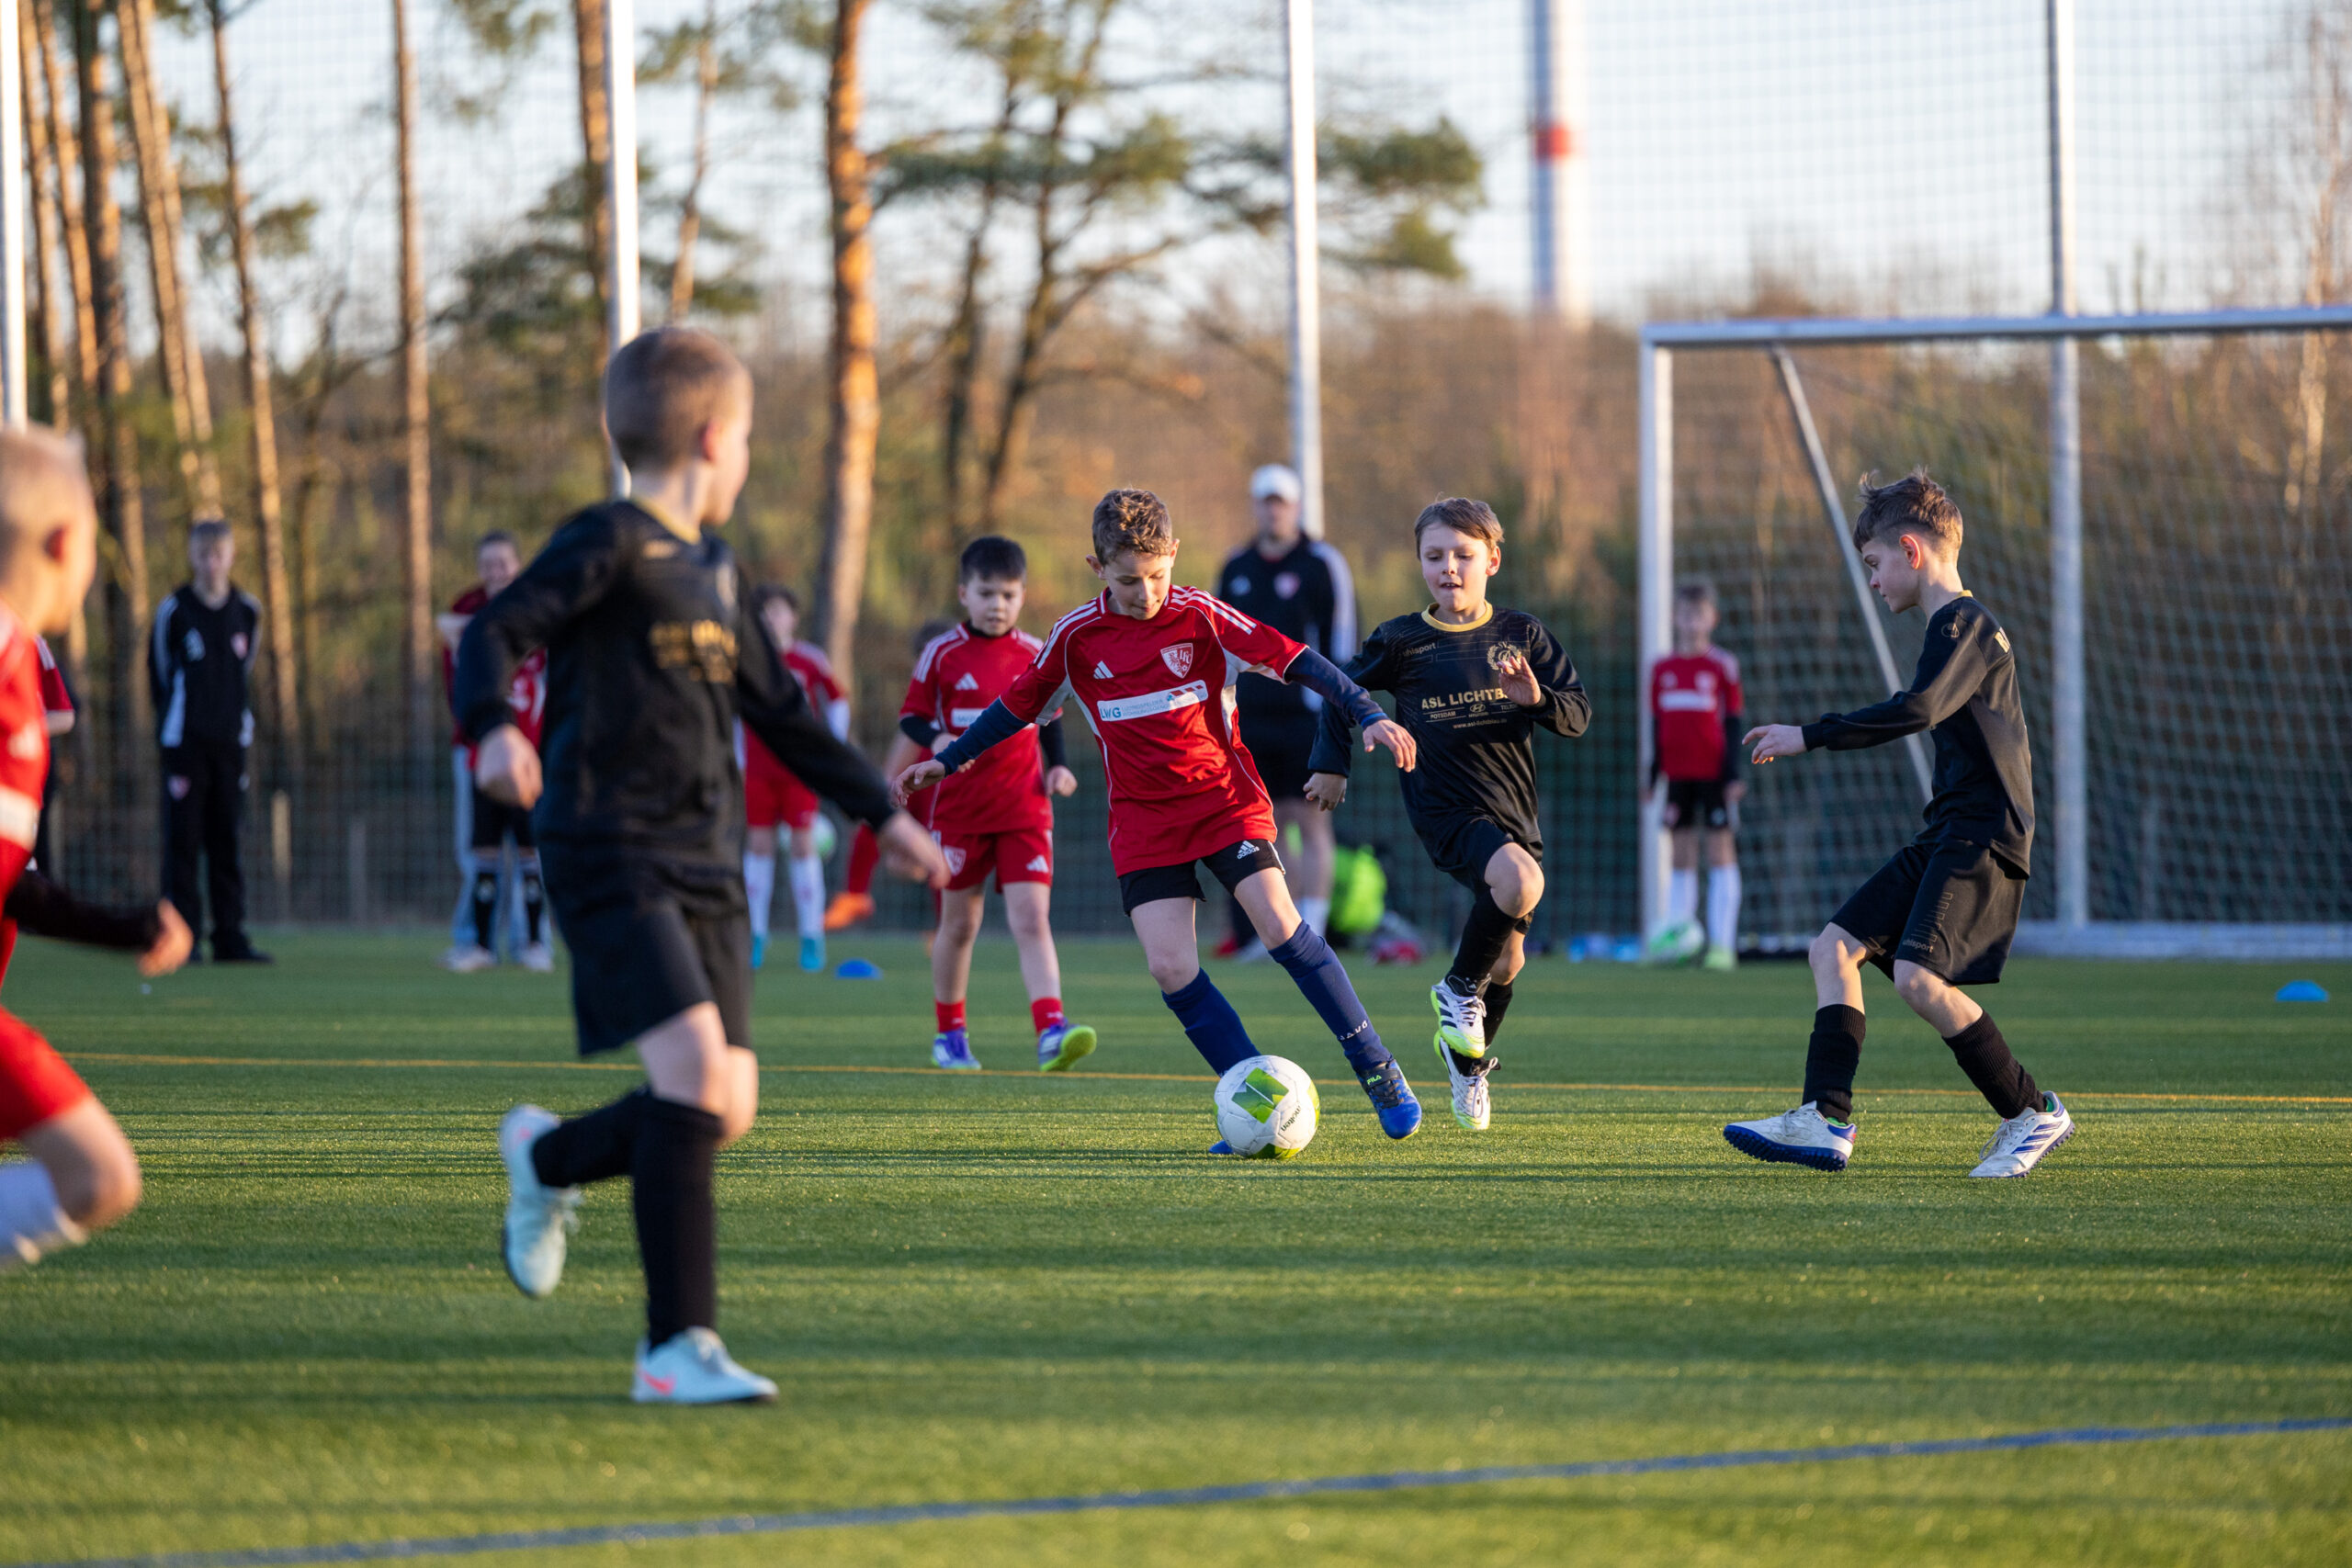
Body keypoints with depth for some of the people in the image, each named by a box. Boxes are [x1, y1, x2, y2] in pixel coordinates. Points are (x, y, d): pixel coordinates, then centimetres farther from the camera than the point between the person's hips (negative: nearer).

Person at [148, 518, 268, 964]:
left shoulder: (246, 611, 6)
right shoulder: (174, 611, -5)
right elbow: (159, 673, 4)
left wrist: (234, 718, 12)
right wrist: (175, 720, 9)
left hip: (230, 741, 3)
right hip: (185, 741, -3)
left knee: (227, 841, 5)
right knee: (183, 839, -4)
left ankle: (230, 938, 8)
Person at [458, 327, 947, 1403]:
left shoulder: (708, 569, 19)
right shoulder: (611, 544, -6)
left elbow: (777, 709, 29)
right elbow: (495, 633, -17)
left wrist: (883, 814, 31)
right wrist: (494, 730, -38)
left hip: (705, 869, 8)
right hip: (613, 856, -8)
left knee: (728, 1106, 1)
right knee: (694, 1066, -21)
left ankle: (547, 1160, 30)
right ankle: (679, 1346, -19)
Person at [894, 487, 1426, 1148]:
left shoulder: (1200, 617, -7)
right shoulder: (1077, 637, 0)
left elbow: (1292, 658, -9)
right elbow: (1019, 704, 14)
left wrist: (1368, 713, -18)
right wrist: (946, 762, 17)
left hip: (1227, 800, -2)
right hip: (1144, 821, 2)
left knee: (1279, 924, -19)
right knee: (1170, 968, -12)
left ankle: (1378, 1070, -7)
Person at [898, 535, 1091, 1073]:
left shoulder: (1036, 656, 6)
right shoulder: (943, 655, -1)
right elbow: (911, 715, 2)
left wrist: (1058, 767, 1)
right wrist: (936, 739, -19)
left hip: (1022, 807, 1)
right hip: (957, 805, -1)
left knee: (1032, 917, -13)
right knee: (959, 923, 8)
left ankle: (1051, 1029, -23)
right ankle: (949, 1034, 24)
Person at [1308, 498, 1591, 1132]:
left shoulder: (1523, 634, 2)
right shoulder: (1400, 641, -2)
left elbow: (1579, 715, 2)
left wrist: (1537, 699, -18)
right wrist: (1331, 764, 11)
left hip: (1514, 810, 4)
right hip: (1445, 810, -4)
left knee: (1507, 958, 10)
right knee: (1521, 882, -33)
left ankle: (1469, 1061, 36)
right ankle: (1459, 990, -10)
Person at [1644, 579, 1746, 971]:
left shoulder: (1722, 667, -1)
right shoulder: (1662, 669, 9)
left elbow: (1733, 722, 0)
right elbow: (1657, 723, 14)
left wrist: (1733, 773, -6)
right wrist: (1654, 773, 11)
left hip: (1714, 773, -4)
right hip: (1679, 774, 4)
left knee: (1720, 850, -4)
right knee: (1681, 854, 5)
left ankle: (1722, 944, -5)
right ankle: (1675, 939, 6)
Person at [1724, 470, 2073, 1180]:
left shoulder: (1966, 625, -11)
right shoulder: (1957, 627, 20)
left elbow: (1916, 709, -27)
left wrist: (1811, 736, -23)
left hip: (1982, 839, -11)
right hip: (1945, 837, 11)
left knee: (1918, 975, -22)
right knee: (1837, 945, 5)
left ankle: (2032, 1115, -9)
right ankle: (1825, 1120, -2)